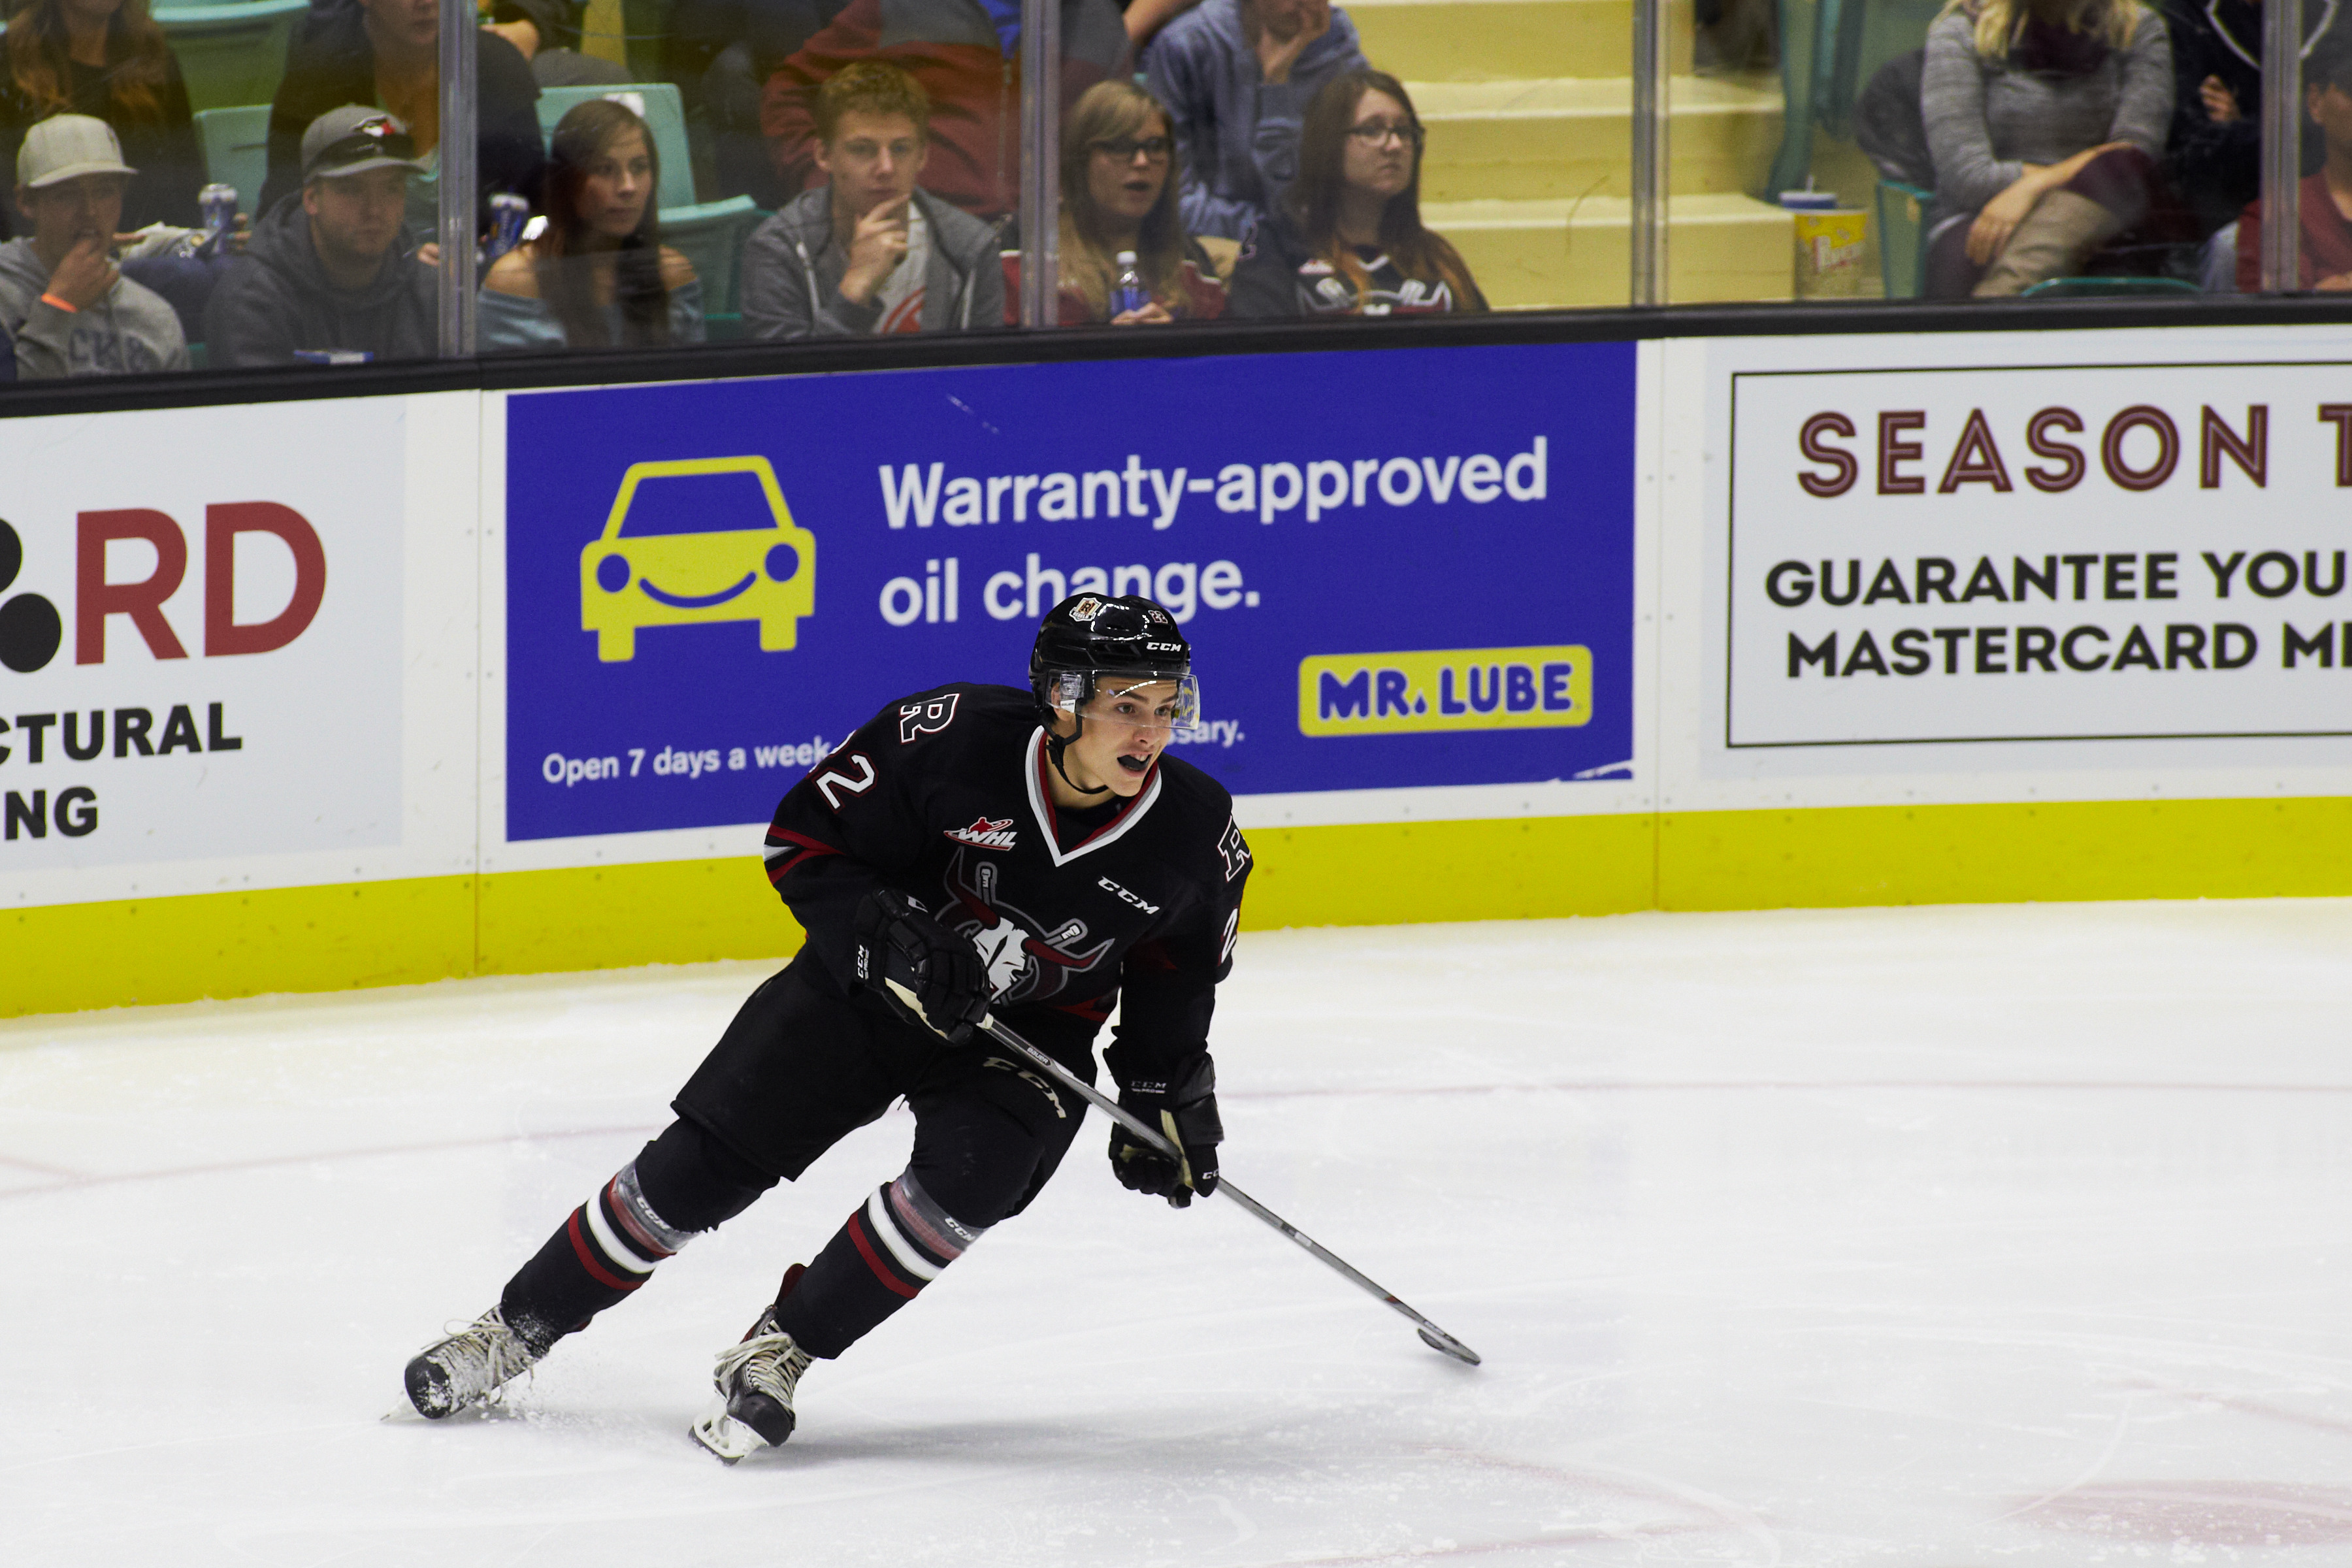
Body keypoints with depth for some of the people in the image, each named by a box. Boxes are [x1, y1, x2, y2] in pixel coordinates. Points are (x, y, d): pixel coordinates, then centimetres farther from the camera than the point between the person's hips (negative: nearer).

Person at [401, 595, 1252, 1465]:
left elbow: (1174, 973, 3)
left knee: (967, 1179, -27)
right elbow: (806, 845, -15)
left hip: (1034, 1028, 1)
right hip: (878, 984, -1)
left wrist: (1169, 1095, -1)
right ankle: (520, 1325, 14)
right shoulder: (953, 737, -27)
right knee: (707, 1158, -3)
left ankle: (780, 1351, -9)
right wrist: (890, 935, -28)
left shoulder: (1197, 830, -18)